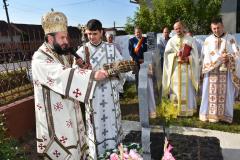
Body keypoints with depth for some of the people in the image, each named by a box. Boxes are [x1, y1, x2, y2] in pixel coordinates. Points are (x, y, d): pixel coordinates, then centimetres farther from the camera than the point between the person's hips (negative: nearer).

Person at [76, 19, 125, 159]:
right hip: (92, 93, -1)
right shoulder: (82, 51, -2)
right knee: (96, 125, 8)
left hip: (110, 93, 2)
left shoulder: (111, 48, 2)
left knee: (112, 122, 12)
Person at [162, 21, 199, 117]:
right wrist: (176, 54, -16)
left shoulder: (190, 40, 6)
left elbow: (194, 54, 2)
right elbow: (167, 54, 1)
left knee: (187, 89, 2)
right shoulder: (171, 41, 7)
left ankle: (188, 110, 12)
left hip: (187, 69, 0)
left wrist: (187, 59, -16)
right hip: (175, 68, 0)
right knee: (176, 89, 1)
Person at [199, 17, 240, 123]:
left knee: (225, 94, 3)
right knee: (211, 93, 4)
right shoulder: (208, 40, 4)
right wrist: (220, 57, -18)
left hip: (226, 72, 0)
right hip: (212, 72, 1)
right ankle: (210, 114, 13)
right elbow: (207, 57, -4)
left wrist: (229, 57, -25)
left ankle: (224, 115, 13)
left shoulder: (231, 39, 2)